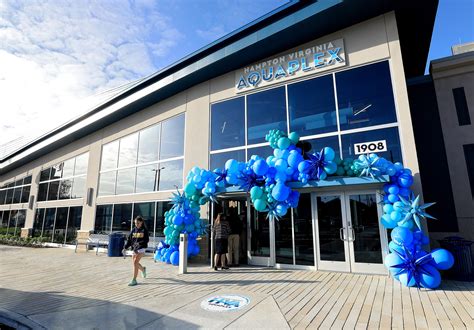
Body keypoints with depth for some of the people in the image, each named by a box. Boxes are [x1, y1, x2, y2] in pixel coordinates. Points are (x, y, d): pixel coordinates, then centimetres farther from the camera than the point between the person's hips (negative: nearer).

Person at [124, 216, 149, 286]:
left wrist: (139, 244, -25)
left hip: (141, 249, -6)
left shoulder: (144, 230, -7)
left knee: (135, 262, -15)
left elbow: (146, 240, -11)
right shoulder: (134, 230, 6)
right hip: (134, 249, 6)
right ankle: (143, 269, 47)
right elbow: (129, 239, 8)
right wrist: (125, 247, -2)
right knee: (134, 262, 16)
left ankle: (134, 280, -6)